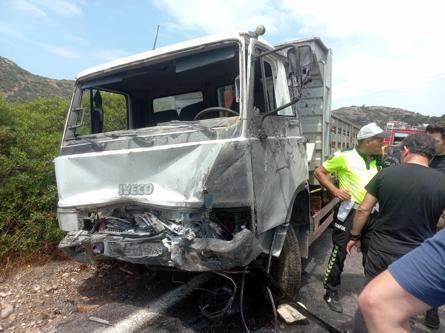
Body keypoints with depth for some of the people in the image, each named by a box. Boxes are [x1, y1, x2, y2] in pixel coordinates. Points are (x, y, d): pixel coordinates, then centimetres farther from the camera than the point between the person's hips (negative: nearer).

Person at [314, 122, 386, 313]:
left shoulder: (376, 162, 11)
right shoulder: (345, 157, -8)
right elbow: (319, 172, -5)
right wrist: (335, 190, -14)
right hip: (349, 212, -6)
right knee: (339, 253, 0)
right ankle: (331, 293, 15)